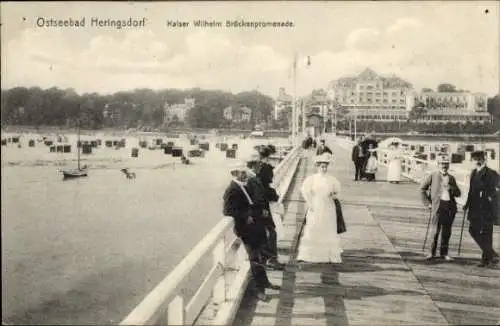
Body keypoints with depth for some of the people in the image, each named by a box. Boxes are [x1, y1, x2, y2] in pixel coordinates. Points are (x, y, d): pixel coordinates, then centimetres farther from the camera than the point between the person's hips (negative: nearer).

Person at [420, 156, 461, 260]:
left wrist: (451, 188, -5)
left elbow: (458, 193, 17)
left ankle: (444, 253, 17)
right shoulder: (432, 176, 3)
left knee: (447, 232, 7)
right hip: (438, 206, -4)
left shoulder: (451, 178, 15)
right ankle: (432, 252, 9)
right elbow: (422, 188, 5)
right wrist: (428, 203, 0)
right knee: (436, 230, -3)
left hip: (450, 206, 4)